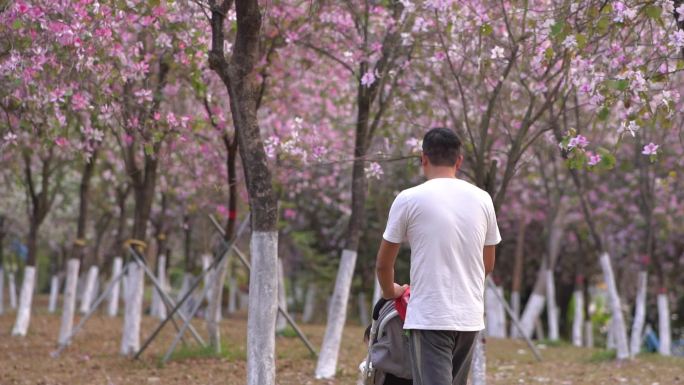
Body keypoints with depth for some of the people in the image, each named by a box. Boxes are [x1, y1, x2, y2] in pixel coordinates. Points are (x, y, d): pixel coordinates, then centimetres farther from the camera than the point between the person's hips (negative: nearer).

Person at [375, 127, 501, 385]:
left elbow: (383, 264, 4)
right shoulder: (482, 199, 7)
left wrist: (390, 292, 25)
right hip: (470, 316, 6)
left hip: (430, 317, -6)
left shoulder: (410, 199, -7)